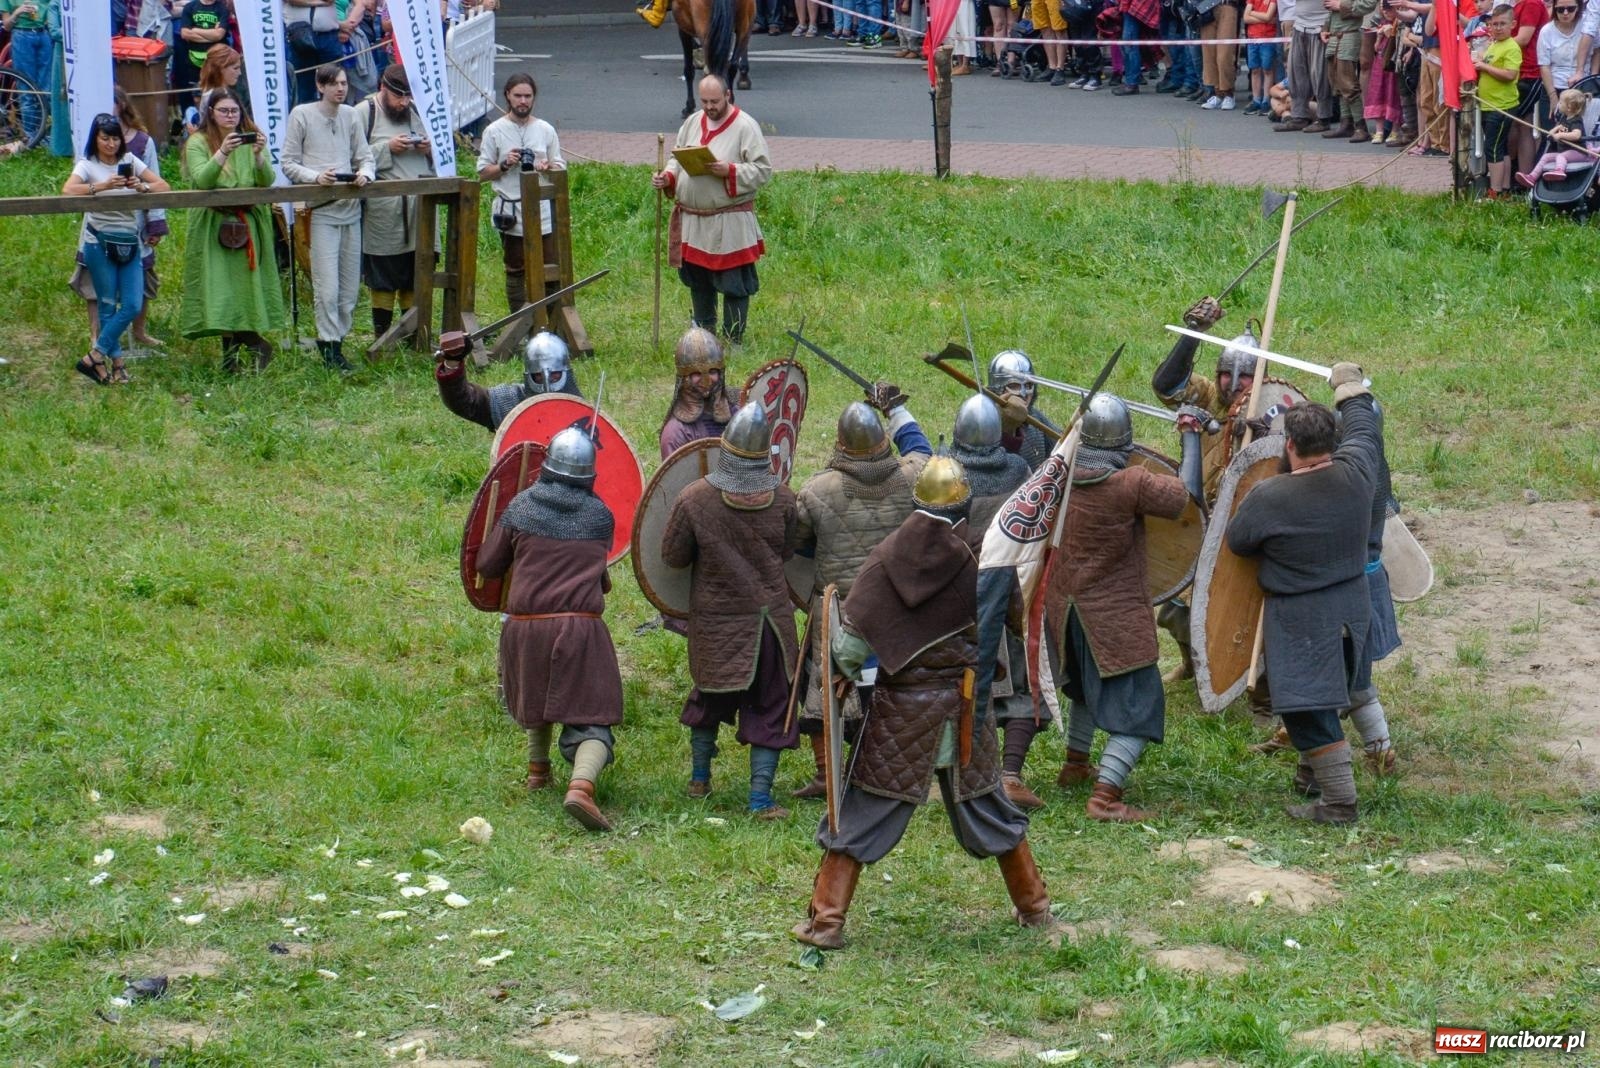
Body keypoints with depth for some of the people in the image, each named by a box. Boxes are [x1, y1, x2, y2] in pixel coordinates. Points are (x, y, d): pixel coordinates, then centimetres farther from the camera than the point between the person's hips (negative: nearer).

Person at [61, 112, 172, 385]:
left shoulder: (129, 161, 8)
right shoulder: (87, 166, -2)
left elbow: (164, 186, 4)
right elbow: (67, 191, -21)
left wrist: (142, 186, -17)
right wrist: (103, 186, -32)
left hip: (129, 241, 4)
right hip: (99, 240, -4)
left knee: (133, 305, -5)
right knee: (108, 305, -2)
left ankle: (95, 358, 1)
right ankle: (116, 363, 6)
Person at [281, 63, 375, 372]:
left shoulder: (350, 115, 12)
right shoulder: (301, 115, -1)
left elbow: (364, 155, 17)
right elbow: (288, 162, 0)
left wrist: (364, 172, -6)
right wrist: (316, 176, -17)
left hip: (351, 207, 5)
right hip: (320, 209, -5)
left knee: (351, 286, 7)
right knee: (327, 286, -10)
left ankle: (335, 337, 19)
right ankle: (330, 345, -1)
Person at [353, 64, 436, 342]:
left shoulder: (416, 111, 16)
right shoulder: (363, 113, -1)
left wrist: (430, 149, 0)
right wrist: (387, 148, -17)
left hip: (419, 206, 5)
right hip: (383, 211, -5)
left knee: (416, 275, 9)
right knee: (383, 277, 1)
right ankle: (382, 334, 9)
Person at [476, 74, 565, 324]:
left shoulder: (546, 130, 6)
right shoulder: (494, 131, 1)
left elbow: (561, 168, 12)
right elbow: (483, 172, 3)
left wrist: (548, 167, -10)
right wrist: (504, 165, -15)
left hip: (544, 212, 1)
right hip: (511, 214, -1)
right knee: (516, 272, 6)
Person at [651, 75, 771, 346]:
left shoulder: (745, 127, -9)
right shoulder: (692, 122, 9)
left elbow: (763, 170, -12)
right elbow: (677, 159, 16)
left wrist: (730, 171, -26)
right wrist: (668, 177, -5)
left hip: (729, 222, -6)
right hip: (692, 219, 6)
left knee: (733, 283, -1)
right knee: (697, 278, 17)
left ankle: (733, 341, 9)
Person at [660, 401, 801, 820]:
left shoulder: (693, 499, -15)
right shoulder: (782, 498, -10)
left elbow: (673, 557, -6)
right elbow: (788, 551, 4)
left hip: (716, 620, 0)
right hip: (769, 619, 0)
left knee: (710, 697, 22)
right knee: (769, 707, 8)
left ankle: (700, 778, 37)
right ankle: (760, 797, 4)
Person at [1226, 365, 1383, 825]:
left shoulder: (1268, 497, -23)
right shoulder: (1354, 473, -11)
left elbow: (1237, 541, -6)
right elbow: (1364, 429, 10)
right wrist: (1350, 386, 27)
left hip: (1300, 622, -7)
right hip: (1351, 609, 7)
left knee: (1309, 711, -1)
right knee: (1324, 700, 25)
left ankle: (1339, 801, -1)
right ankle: (1316, 770, 42)